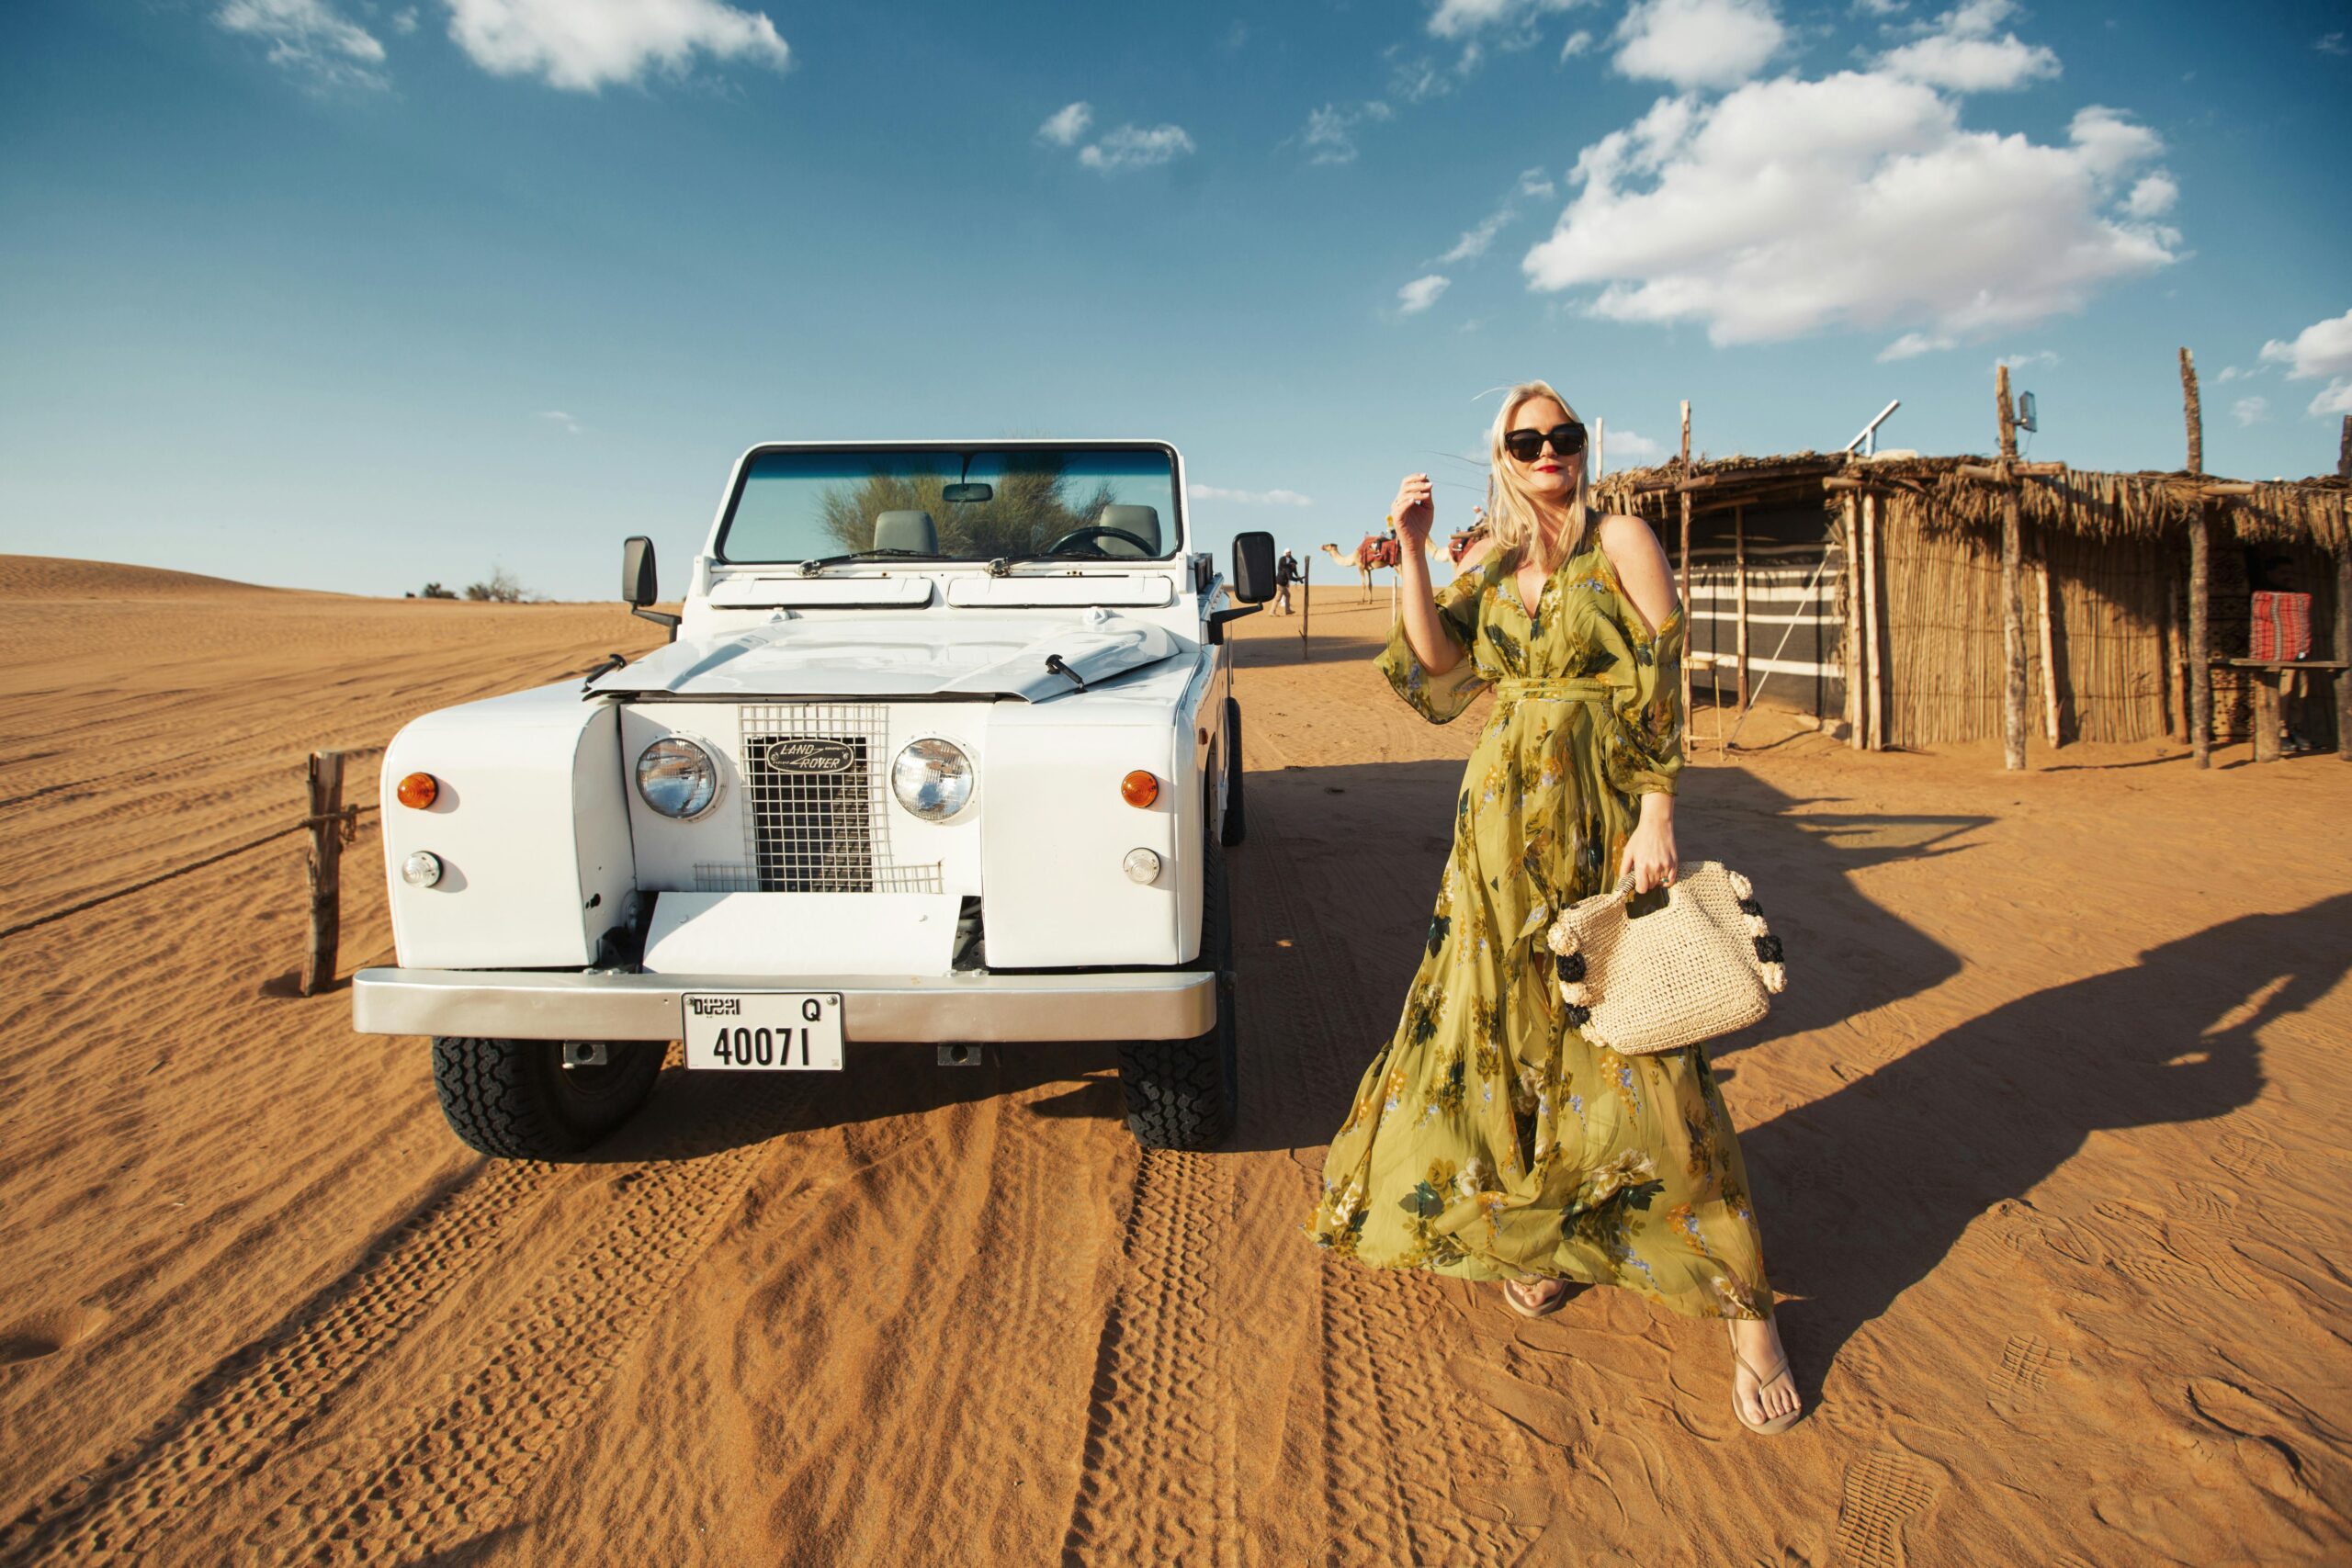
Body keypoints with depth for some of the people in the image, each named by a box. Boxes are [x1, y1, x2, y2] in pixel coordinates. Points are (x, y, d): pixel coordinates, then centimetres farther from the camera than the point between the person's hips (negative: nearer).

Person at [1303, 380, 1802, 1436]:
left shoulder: (1619, 540, -1)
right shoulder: (1489, 566, 13)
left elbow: (1663, 683, -7)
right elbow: (1436, 666, -2)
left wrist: (1656, 815, -15)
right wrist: (1410, 551, -10)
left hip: (1604, 820, -5)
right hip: (1504, 818, 5)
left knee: (1628, 1044, -7)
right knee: (1505, 1025, 9)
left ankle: (1744, 1306, 4)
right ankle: (1541, 1235, 30)